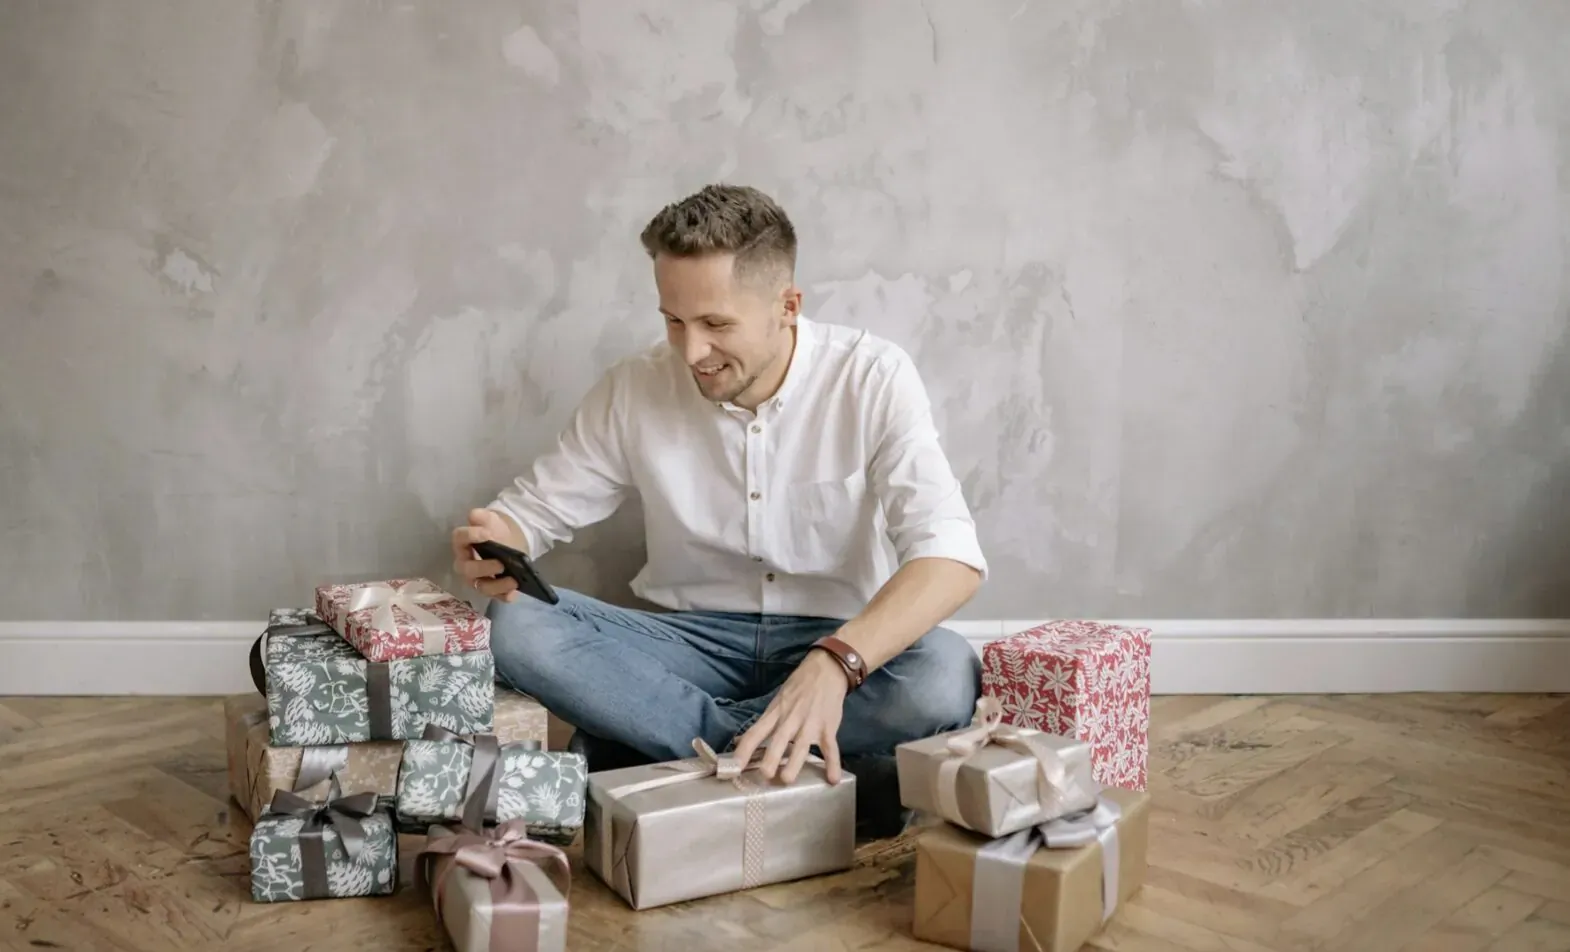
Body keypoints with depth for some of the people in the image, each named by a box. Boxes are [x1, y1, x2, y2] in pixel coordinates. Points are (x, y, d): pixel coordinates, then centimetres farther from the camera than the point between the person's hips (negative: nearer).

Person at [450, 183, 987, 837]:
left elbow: (951, 558, -23)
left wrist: (834, 663, -41)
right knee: (516, 628, -24)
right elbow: (533, 506, 5)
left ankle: (647, 746, -21)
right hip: (690, 642, 2)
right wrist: (490, 544, -21)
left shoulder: (873, 378, -13)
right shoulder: (635, 388, -4)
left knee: (946, 675, -35)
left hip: (840, 642, -1)